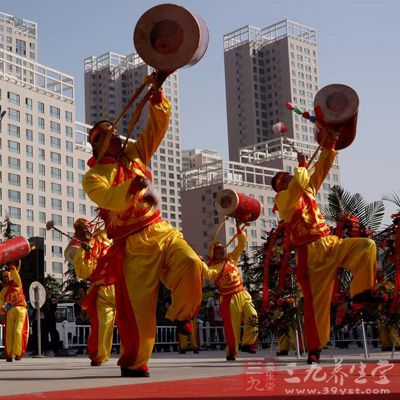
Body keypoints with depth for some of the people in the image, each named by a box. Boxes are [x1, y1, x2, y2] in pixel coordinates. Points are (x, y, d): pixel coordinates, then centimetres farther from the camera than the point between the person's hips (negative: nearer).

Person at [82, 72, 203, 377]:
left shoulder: (135, 156, 17)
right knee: (138, 306, -4)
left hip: (161, 229, 4)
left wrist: (157, 91, 1)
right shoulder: (93, 177, 3)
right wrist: (131, 186, -36)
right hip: (132, 244, -4)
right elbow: (108, 198, -19)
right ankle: (134, 363, 17)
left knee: (191, 264, -24)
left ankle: (181, 315, 4)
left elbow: (157, 125, 12)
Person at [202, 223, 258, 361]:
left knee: (253, 317, -13)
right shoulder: (214, 266, -6)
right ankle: (231, 352, 11)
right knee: (232, 327, -2)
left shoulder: (231, 258, 13)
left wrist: (239, 229, 7)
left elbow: (242, 245, 15)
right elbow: (208, 273, -28)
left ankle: (247, 343, -6)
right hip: (230, 299, -5)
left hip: (243, 294, 5)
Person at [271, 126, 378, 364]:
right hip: (311, 253, -6)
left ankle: (361, 291, -14)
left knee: (367, 245, -16)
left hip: (331, 243, 6)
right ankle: (314, 348, 4)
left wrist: (329, 144, 6)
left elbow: (321, 170, 15)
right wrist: (302, 165, -7)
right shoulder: (283, 199, -2)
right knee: (316, 301, -6)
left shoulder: (308, 191, 18)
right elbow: (298, 185, -22)